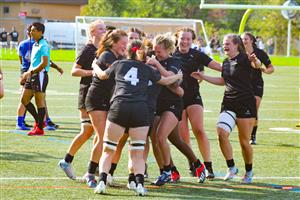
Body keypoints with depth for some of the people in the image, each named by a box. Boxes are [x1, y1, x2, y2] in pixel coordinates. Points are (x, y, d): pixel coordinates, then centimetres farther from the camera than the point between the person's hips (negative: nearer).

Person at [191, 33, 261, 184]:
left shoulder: (244, 59, -8)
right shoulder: (226, 62, 13)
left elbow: (258, 65, -29)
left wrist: (255, 61, -52)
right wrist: (203, 77, 24)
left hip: (245, 103, -6)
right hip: (228, 104, 6)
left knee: (244, 141, -1)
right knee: (221, 132, -16)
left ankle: (249, 172, 19)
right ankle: (231, 168, -4)